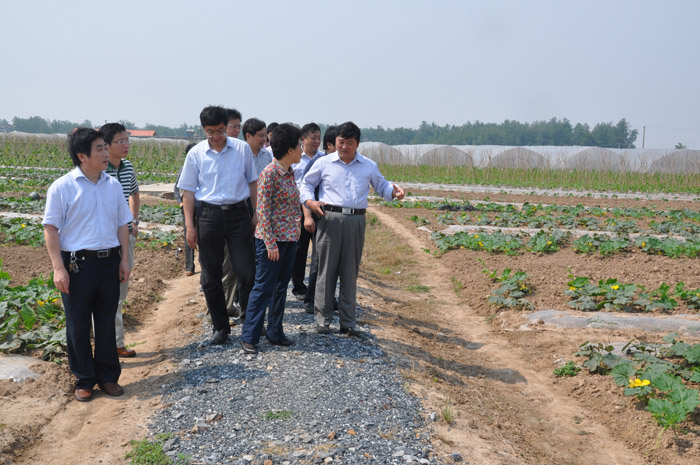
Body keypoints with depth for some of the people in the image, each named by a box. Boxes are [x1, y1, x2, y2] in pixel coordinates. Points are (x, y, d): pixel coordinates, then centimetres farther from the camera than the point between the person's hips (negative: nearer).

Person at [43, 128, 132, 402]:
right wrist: (58, 267, -13)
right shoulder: (62, 187, -8)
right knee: (78, 326, 7)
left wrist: (124, 259, 7)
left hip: (109, 262, 4)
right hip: (77, 263, -4)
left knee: (107, 322, 13)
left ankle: (108, 377, 26)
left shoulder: (113, 185, 7)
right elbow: (50, 229, -7)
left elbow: (122, 224, 12)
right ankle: (84, 381, 22)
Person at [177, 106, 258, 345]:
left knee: (247, 271, -4)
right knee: (210, 276, 6)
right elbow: (188, 191, 4)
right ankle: (220, 327, 20)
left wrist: (257, 213, 8)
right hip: (209, 215, 1)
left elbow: (252, 182, 11)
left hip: (238, 213, 0)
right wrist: (190, 226, 0)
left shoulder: (242, 149, 2)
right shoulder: (196, 154, 1)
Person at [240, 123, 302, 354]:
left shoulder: (290, 173, 10)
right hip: (272, 239, -8)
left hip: (289, 238, 8)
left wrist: (297, 228, 14)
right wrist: (271, 243, -19)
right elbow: (263, 211, -17)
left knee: (281, 287, 13)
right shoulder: (269, 173, -15)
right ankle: (249, 336, 9)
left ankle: (275, 332, 23)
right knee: (263, 287, -2)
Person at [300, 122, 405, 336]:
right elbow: (306, 183, 16)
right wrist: (309, 201, -4)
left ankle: (348, 322, 15)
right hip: (330, 219, -1)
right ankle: (322, 319, 11)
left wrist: (393, 191, -3)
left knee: (350, 272, 6)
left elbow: (381, 186, 19)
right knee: (326, 270, 0)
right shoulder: (324, 163, 7)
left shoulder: (369, 166, 11)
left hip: (356, 221, 2)